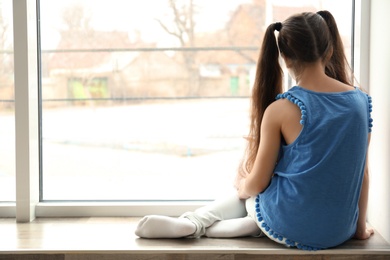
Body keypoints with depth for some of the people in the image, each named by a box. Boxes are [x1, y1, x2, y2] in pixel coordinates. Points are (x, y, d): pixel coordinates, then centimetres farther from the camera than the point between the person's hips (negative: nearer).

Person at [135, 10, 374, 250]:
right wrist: (360, 227, 16)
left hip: (290, 228, -4)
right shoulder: (361, 100, -5)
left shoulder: (280, 110, -16)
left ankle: (193, 223, 7)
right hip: (340, 232, 4)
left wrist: (242, 186, 16)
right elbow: (362, 173, 4)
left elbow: (257, 184, -7)